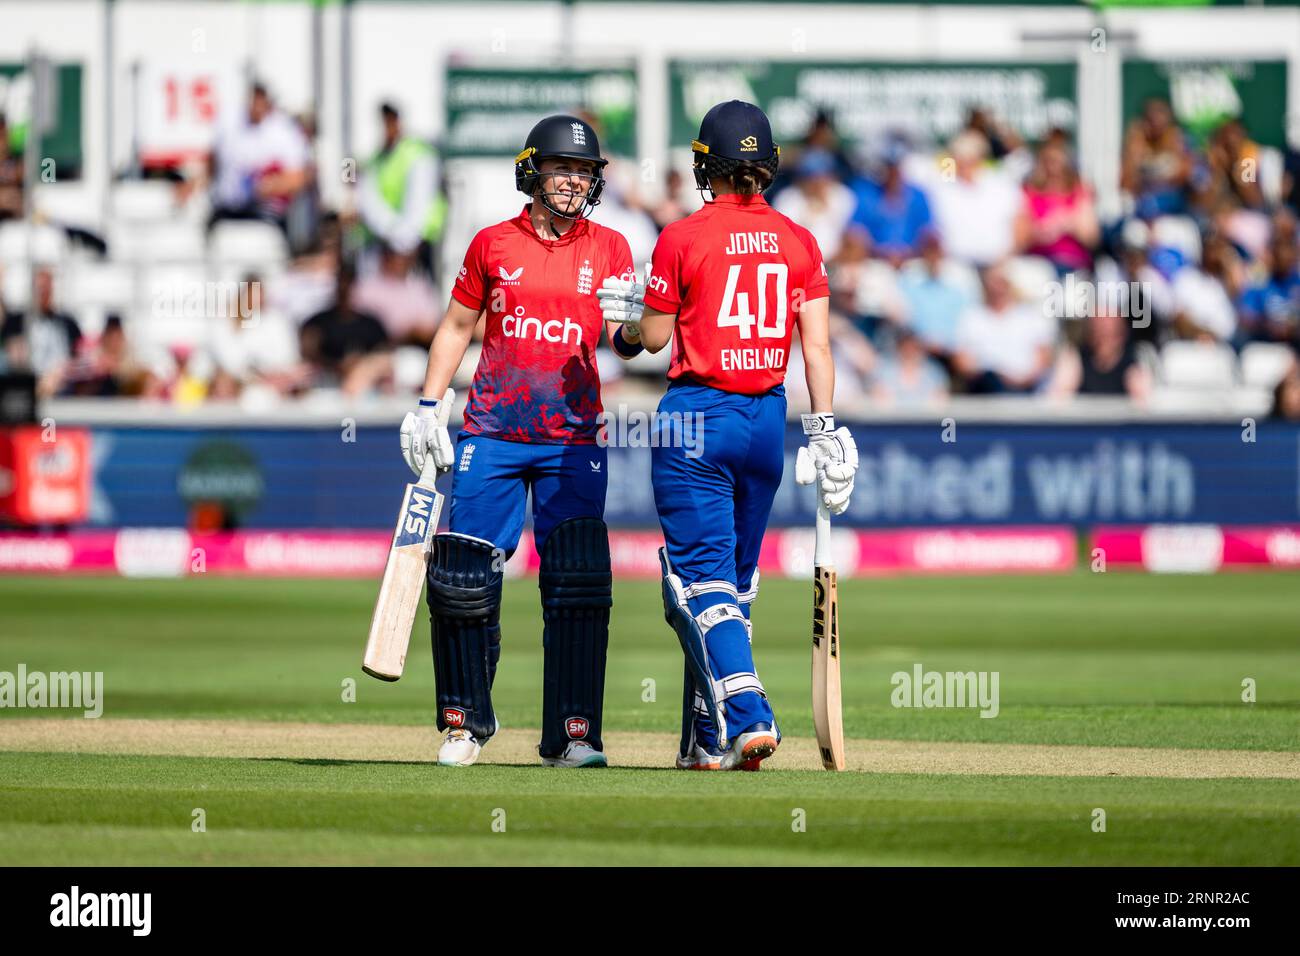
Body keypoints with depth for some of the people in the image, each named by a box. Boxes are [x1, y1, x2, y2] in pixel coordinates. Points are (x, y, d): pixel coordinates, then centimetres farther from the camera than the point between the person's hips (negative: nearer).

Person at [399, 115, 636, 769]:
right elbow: (457, 326, 14)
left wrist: (627, 326, -27)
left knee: (578, 586, -8)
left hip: (572, 441, -1)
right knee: (463, 578, -3)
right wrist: (427, 408, 7)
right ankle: (466, 721, 13)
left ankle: (571, 735, -4)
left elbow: (625, 341, -4)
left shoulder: (608, 248, 5)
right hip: (491, 433, 1)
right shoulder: (494, 244, 6)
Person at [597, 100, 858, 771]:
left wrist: (633, 309, 21)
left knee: (701, 577, -5)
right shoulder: (798, 242, 4)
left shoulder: (682, 238, -7)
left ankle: (746, 715, -25)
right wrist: (824, 434, 2)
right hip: (768, 416, 4)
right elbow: (817, 346, 0)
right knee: (735, 581, 14)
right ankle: (709, 742, 17)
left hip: (696, 416, -4)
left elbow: (654, 337, 0)